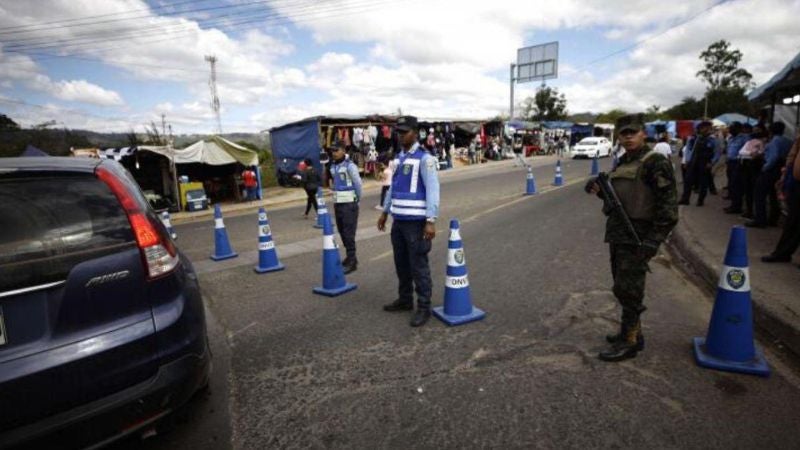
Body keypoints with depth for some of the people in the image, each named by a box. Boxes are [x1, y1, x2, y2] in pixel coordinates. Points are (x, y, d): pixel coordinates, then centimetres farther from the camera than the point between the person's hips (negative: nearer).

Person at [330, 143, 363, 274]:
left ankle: (352, 262, 2)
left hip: (349, 203, -8)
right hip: (337, 203, 8)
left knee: (349, 233, -6)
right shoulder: (333, 166, 9)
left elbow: (358, 183, -11)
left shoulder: (350, 166, -14)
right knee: (342, 232, 14)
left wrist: (357, 199, -1)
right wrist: (336, 197, 15)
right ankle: (350, 257, 28)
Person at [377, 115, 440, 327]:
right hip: (398, 220, 8)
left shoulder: (424, 158, -11)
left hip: (416, 221, -8)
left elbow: (433, 190, -16)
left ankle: (424, 307, 11)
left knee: (418, 265, -1)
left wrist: (431, 221, -22)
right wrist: (385, 212, 21)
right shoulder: (399, 158, 13)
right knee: (401, 263, 17)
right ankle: (405, 299, 33)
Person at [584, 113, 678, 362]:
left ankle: (629, 341, 9)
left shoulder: (655, 163, -10)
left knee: (628, 290, -3)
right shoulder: (622, 163, 15)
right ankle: (632, 331, 31)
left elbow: (668, 204, -15)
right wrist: (601, 189, 4)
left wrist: (654, 240, -21)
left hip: (636, 238, -8)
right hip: (617, 235, 8)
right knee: (624, 288, 16)